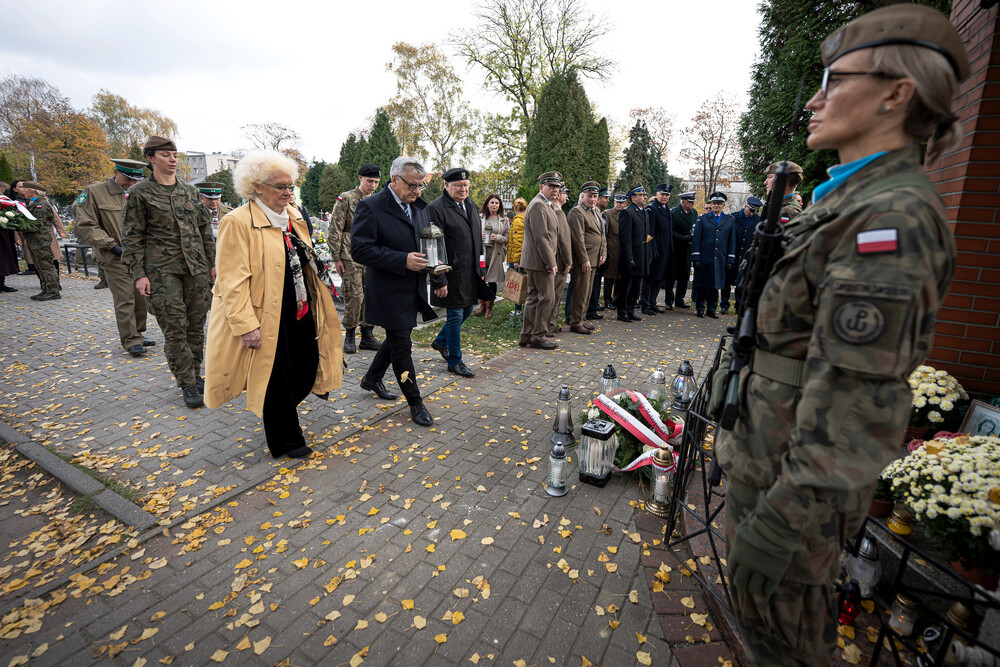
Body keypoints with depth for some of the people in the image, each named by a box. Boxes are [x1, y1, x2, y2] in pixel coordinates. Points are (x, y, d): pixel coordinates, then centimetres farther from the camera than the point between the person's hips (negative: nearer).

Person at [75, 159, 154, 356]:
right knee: (124, 300, -5)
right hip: (115, 259, -4)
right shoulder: (94, 192, -3)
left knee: (141, 298, 10)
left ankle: (138, 334, 25)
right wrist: (112, 245, -14)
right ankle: (131, 340, 2)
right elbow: (86, 226, -6)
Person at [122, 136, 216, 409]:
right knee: (175, 329, -2)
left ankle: (195, 375, 22)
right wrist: (139, 274, -8)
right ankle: (188, 386, 8)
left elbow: (205, 229, 14)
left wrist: (213, 263, 9)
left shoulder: (190, 191, 11)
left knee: (197, 325, 8)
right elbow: (132, 237, -1)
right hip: (162, 270, -4)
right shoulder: (139, 193, 0)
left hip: (197, 267, 4)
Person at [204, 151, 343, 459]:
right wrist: (246, 325, -22)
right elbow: (232, 280, -18)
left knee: (307, 370, 13)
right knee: (276, 381, 6)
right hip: (267, 318, -7)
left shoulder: (294, 216, 9)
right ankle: (285, 440, 25)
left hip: (300, 313, 7)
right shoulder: (238, 222, -14)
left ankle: (279, 419, 40)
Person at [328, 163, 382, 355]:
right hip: (351, 257, -5)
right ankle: (349, 336, 11)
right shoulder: (346, 199, -2)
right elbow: (335, 231, -4)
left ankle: (367, 335, 16)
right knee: (354, 296, -4)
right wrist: (336, 258, -8)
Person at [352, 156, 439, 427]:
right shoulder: (370, 207, -14)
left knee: (397, 338, 21)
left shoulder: (419, 206, 8)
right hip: (389, 292, -7)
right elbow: (360, 250, -20)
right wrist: (403, 260, -25)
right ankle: (415, 402, 16)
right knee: (401, 346, 2)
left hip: (414, 289, 8)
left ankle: (372, 378, 44)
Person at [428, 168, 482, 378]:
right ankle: (455, 361, 16)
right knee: (455, 315, 1)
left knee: (467, 310, 17)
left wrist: (481, 269, 15)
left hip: (470, 273, 8)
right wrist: (439, 280, -19)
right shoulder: (436, 208, -13)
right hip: (451, 274, -8)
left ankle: (440, 341, 40)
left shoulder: (470, 205, 12)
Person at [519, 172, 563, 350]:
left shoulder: (547, 205, 20)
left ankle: (526, 336, 20)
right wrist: (551, 263, -20)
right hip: (540, 261, -11)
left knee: (533, 298, 13)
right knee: (547, 298, -4)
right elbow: (541, 238, -21)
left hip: (536, 261, 11)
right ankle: (538, 337, 6)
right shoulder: (538, 205, -15)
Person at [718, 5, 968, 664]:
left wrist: (785, 521, -22)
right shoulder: (858, 198, 10)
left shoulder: (891, 215, -21)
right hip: (772, 447, 9)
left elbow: (853, 393, -26)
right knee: (755, 593, 27)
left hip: (801, 469, -9)